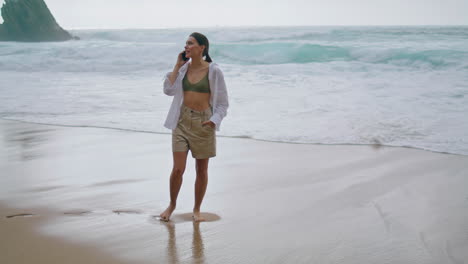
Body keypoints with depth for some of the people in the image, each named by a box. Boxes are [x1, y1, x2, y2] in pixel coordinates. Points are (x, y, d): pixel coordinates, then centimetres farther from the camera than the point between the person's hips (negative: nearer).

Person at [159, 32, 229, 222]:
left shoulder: (214, 71, -5)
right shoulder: (183, 67, 5)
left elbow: (222, 103, -1)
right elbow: (169, 90, -7)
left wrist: (214, 120, -17)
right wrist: (177, 66, -5)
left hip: (203, 122, -2)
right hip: (182, 121, 2)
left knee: (202, 170, 7)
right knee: (178, 169, -4)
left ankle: (197, 210, 24)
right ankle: (172, 205, 20)